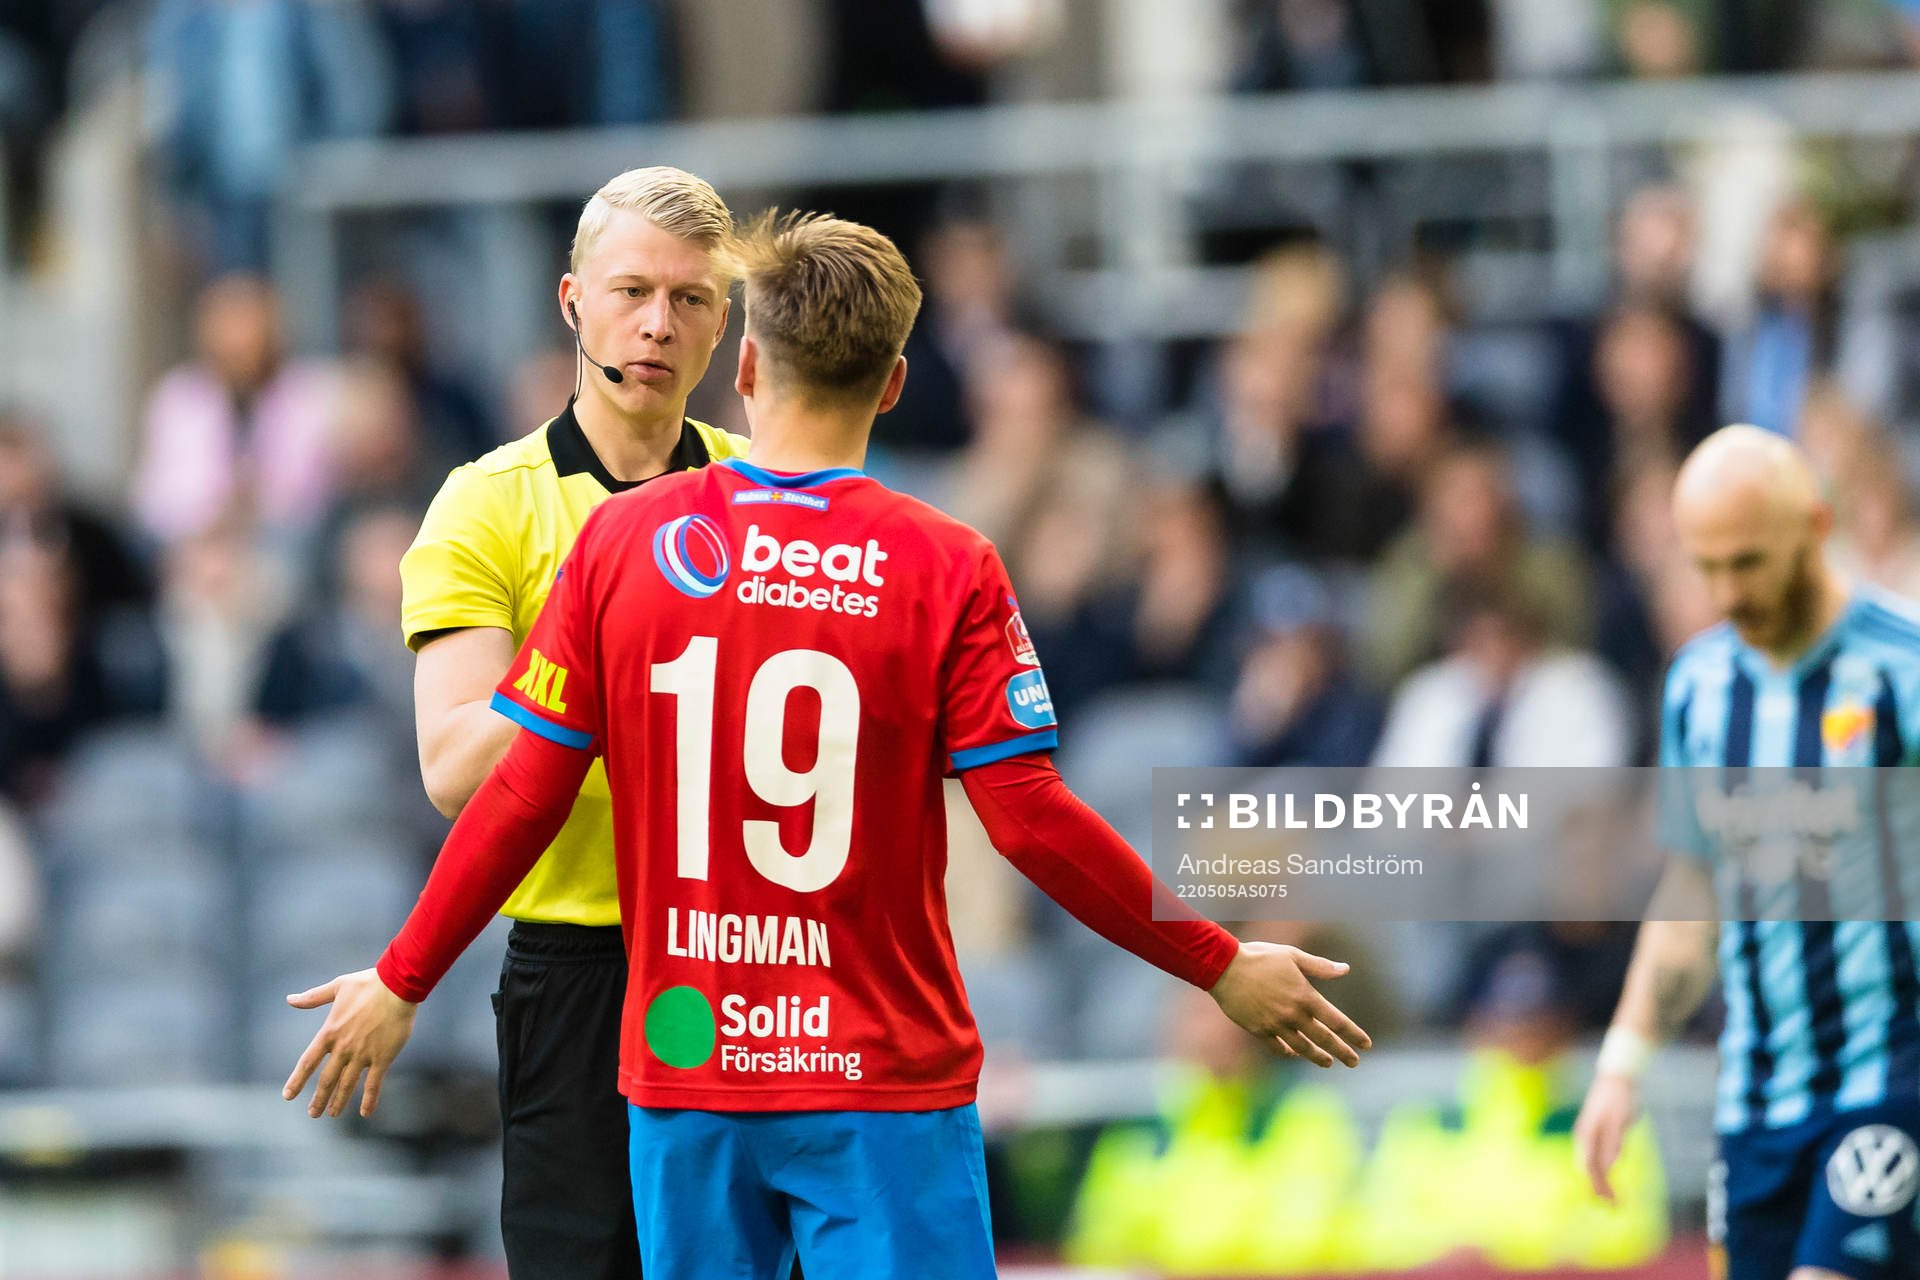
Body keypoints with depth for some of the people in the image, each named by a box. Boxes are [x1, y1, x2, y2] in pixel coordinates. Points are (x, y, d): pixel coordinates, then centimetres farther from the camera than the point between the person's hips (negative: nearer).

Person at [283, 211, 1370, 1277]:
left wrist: (401, 983, 12)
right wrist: (1220, 966, 0)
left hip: (682, 1073, 3)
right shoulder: (948, 567, -7)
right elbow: (1032, 822, -9)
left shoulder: (626, 538, 0)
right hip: (887, 1078, -3)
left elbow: (522, 797, 1)